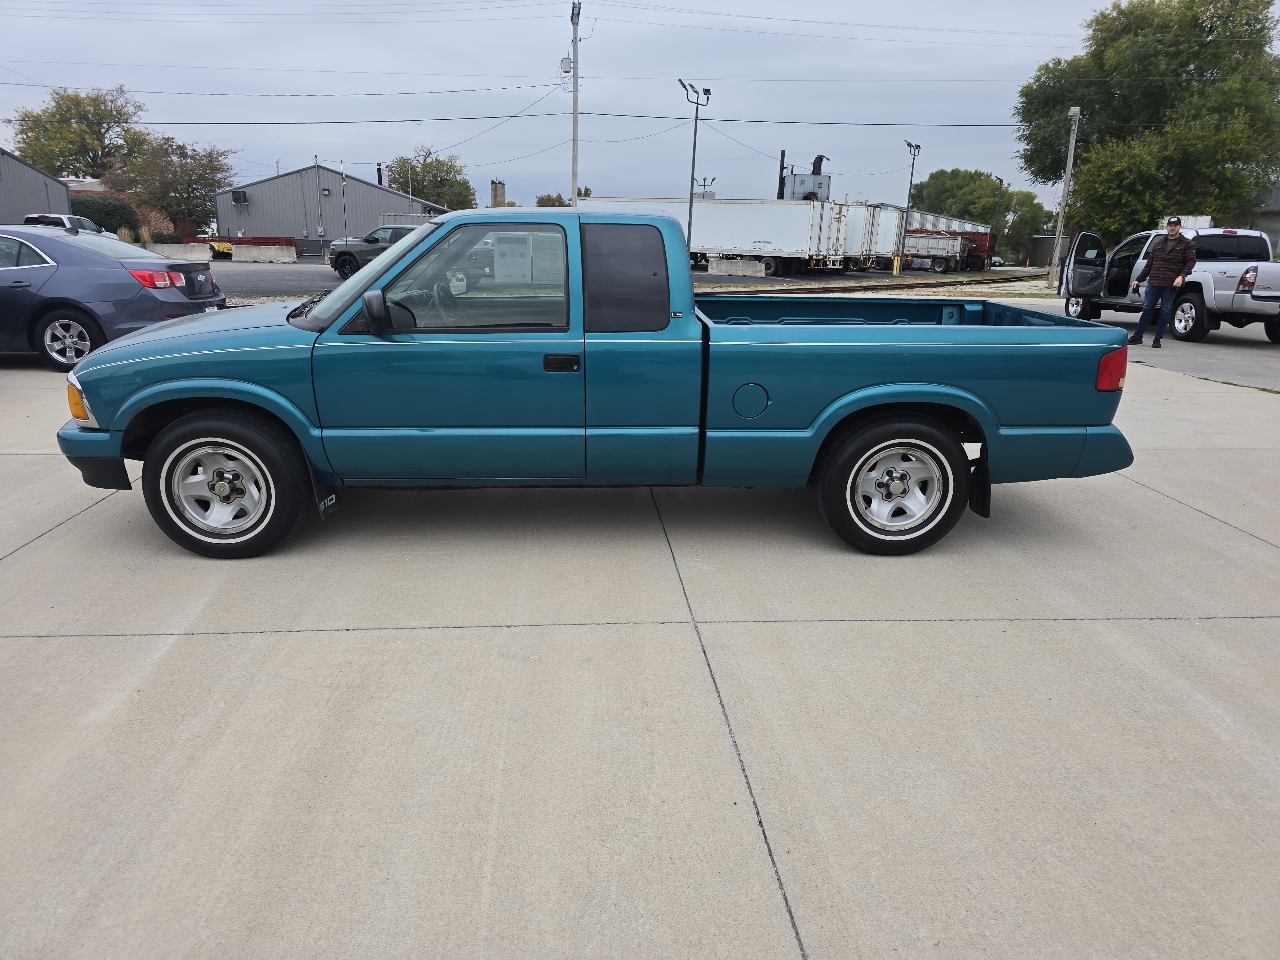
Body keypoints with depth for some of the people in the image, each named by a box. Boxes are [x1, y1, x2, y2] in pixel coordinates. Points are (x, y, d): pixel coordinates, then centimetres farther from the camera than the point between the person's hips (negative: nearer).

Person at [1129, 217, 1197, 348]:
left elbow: (1191, 261, -3)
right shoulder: (1158, 244, 18)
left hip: (1170, 286, -4)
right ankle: (1137, 336, 10)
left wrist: (1182, 276, -18)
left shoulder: (1187, 244, 5)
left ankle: (1157, 339, 5)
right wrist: (1138, 279, 16)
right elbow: (1149, 265, 21)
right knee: (1147, 309, 5)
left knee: (1165, 312, 0)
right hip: (1153, 284, 4)